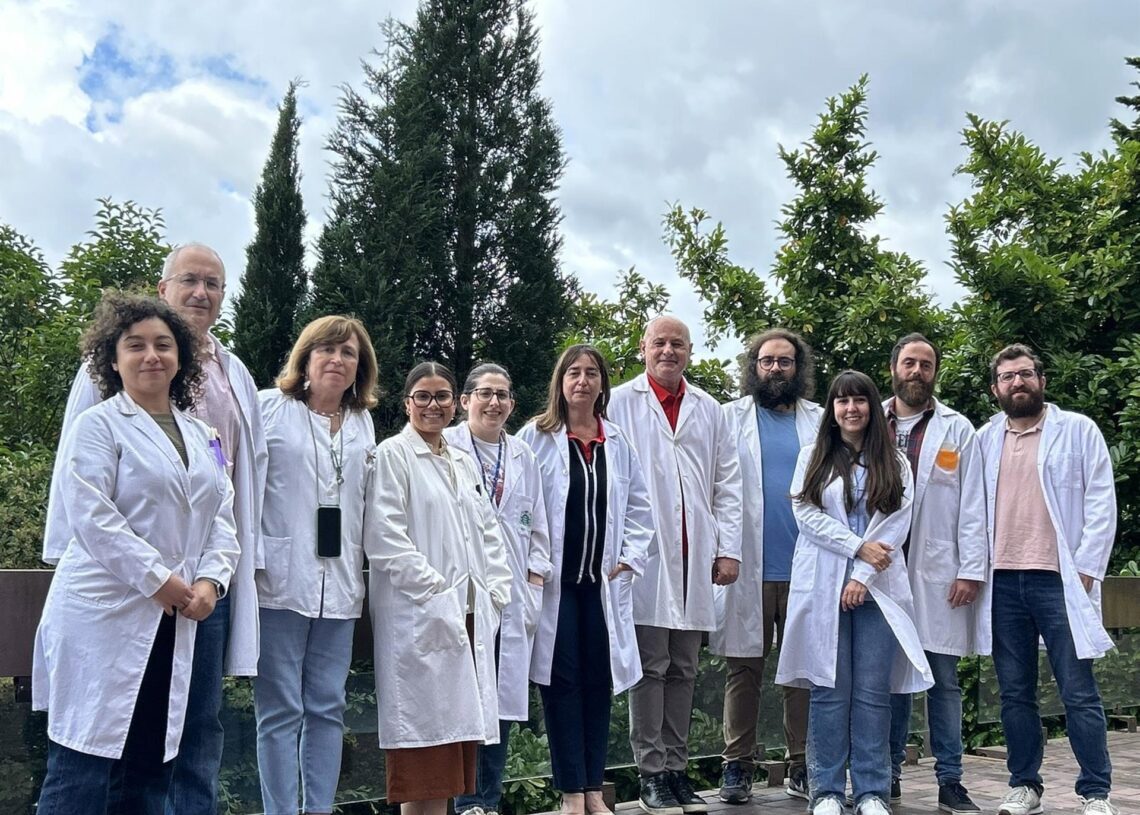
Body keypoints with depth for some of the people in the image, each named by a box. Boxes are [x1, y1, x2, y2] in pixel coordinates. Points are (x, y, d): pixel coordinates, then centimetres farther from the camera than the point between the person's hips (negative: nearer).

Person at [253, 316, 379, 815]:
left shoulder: (363, 423, 15)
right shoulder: (268, 408, 0)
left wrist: (369, 569, 16)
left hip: (339, 586, 5)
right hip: (281, 581, -5)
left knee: (328, 707, 9)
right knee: (281, 709, 0)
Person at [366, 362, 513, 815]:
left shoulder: (464, 463, 19)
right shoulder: (394, 454, -3)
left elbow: (488, 534, 20)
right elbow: (384, 537, -12)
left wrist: (495, 591, 7)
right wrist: (436, 594, -14)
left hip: (470, 617, 7)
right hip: (419, 620, -7)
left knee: (455, 731, 7)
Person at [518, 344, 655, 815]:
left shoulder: (618, 441, 10)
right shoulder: (536, 437, -2)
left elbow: (639, 507, 15)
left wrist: (630, 559, 6)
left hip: (604, 581, 3)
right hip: (554, 580, -3)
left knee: (599, 681, 5)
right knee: (563, 682, -2)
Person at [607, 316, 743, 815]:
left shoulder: (709, 411, 15)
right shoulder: (620, 404, 2)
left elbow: (727, 484, 13)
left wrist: (729, 548, 5)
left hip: (694, 558, 4)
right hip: (645, 555, -4)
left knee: (683, 669, 9)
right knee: (650, 666, -1)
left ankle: (676, 768, 17)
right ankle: (651, 774, 6)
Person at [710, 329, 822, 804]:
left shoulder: (821, 422, 13)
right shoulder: (730, 418, 8)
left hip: (806, 568, 2)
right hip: (748, 567, -1)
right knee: (743, 671, 2)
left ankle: (803, 765, 16)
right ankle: (737, 767, 11)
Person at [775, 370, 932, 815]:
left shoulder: (894, 462, 10)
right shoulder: (813, 457, 10)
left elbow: (897, 523, 0)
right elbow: (805, 513, -1)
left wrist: (863, 576, -10)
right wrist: (858, 546, -11)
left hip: (876, 587, 1)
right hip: (824, 586, 0)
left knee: (873, 691, 1)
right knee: (829, 690, 0)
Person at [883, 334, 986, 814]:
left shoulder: (957, 429, 7)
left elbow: (972, 506, 2)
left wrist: (971, 571, -5)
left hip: (938, 571, -1)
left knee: (943, 677, 3)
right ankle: (888, 775, 17)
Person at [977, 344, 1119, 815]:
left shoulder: (1077, 430, 3)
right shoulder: (984, 440, 11)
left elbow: (1101, 504, -1)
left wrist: (1086, 570, -8)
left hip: (1058, 579, -3)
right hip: (1002, 582, 3)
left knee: (1078, 693, -2)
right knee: (1015, 693, 9)